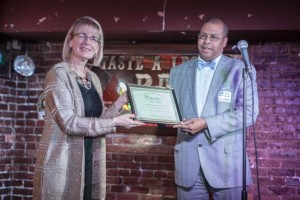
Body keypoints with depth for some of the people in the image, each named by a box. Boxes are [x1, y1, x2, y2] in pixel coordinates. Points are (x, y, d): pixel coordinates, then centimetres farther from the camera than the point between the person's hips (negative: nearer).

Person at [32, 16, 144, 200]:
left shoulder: (94, 78, 11)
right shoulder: (59, 73, -10)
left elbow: (98, 119, 12)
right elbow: (69, 122, -20)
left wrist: (122, 101, 2)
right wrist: (115, 122, -19)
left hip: (89, 161, 7)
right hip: (62, 163, -7)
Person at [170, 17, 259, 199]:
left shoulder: (240, 70, 0)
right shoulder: (178, 71, 13)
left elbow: (248, 112, -9)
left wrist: (207, 123, -17)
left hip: (226, 159, -3)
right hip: (188, 158, 3)